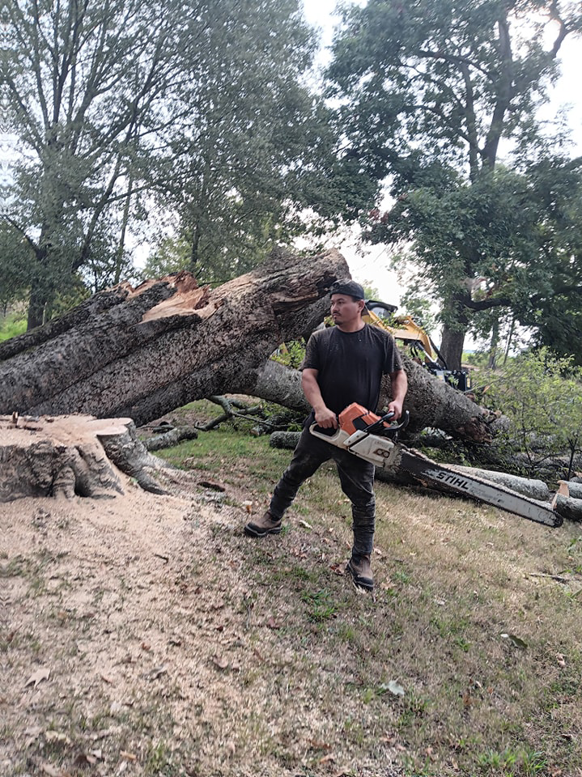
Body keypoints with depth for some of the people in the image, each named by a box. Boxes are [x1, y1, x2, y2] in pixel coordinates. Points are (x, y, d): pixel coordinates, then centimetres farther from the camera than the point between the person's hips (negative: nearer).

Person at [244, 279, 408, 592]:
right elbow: (308, 376, -6)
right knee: (294, 474, 17)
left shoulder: (381, 339, 1)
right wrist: (321, 409, -23)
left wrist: (397, 401, -14)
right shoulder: (320, 339, 3)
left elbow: (398, 374, 6)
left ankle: (361, 560, 15)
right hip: (321, 425, 2)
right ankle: (272, 518, 41)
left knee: (362, 497, 3)